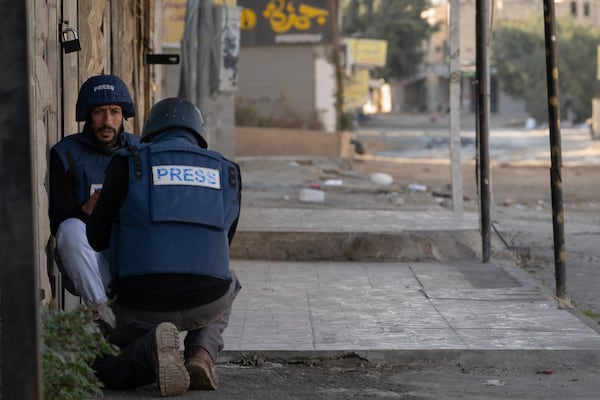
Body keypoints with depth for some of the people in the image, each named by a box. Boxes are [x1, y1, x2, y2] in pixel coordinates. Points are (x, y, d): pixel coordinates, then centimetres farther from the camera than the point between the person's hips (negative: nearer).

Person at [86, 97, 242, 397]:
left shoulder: (128, 164, 7)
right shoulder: (227, 174, 16)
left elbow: (96, 239, 11)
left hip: (141, 304, -2)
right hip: (205, 302, 2)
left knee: (106, 372, 25)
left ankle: (152, 349, -11)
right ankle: (202, 354, 8)